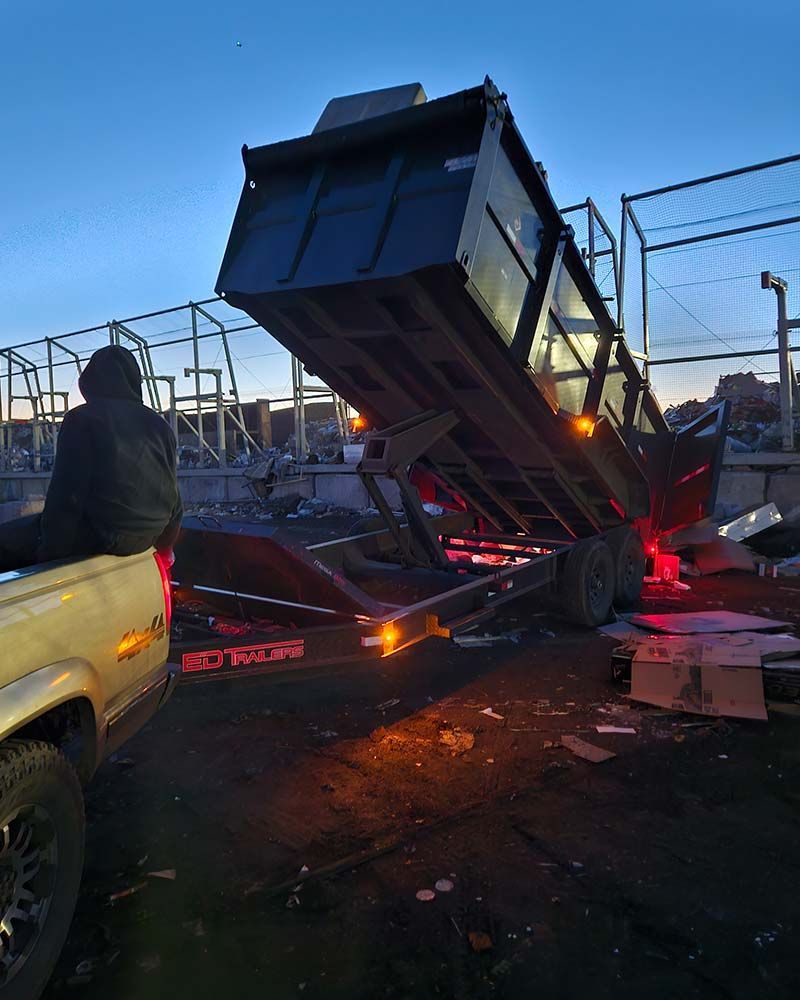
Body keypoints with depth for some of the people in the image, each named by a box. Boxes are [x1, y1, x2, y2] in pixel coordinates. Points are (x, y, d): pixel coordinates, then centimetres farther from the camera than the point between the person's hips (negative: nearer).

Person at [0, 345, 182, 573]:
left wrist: (48, 553, -2)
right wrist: (163, 544, 23)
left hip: (102, 535, -7)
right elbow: (173, 497, 11)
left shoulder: (82, 418, -9)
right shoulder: (160, 425, 8)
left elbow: (65, 494, -12)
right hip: (146, 537, 7)